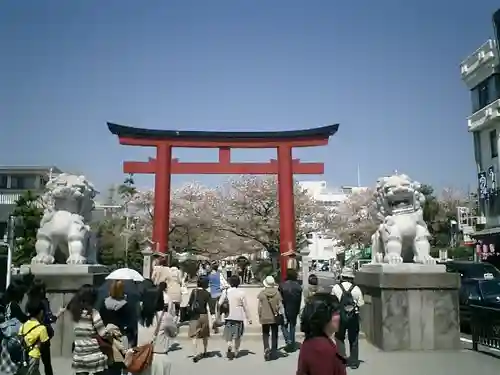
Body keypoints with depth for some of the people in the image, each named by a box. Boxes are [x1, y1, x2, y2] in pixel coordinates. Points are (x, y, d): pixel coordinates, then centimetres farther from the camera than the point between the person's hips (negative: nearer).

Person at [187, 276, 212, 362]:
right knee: (205, 335, 18)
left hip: (194, 316, 1)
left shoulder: (194, 291, 1)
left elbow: (189, 304, 1)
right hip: (203, 315, -1)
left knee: (195, 336, -1)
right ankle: (205, 352, 35)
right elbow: (208, 308, -10)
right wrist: (210, 321, -9)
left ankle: (195, 354, -13)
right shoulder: (207, 294, -6)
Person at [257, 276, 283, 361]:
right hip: (275, 318, 1)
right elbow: (280, 306, -4)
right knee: (274, 335, 14)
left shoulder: (262, 293, -12)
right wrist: (281, 315, 7)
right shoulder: (277, 293, -8)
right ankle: (274, 351, 18)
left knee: (265, 334, 11)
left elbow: (260, 306, -6)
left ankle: (266, 348, -11)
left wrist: (260, 316, 7)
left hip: (265, 318, -1)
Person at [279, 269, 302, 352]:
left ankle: (288, 341, -6)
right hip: (294, 310, 3)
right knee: (292, 326, 14)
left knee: (284, 326, 12)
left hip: (285, 310, -3)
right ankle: (292, 345, 17)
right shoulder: (298, 286, -5)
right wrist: (297, 310, 8)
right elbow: (300, 300, -2)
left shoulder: (282, 285, -14)